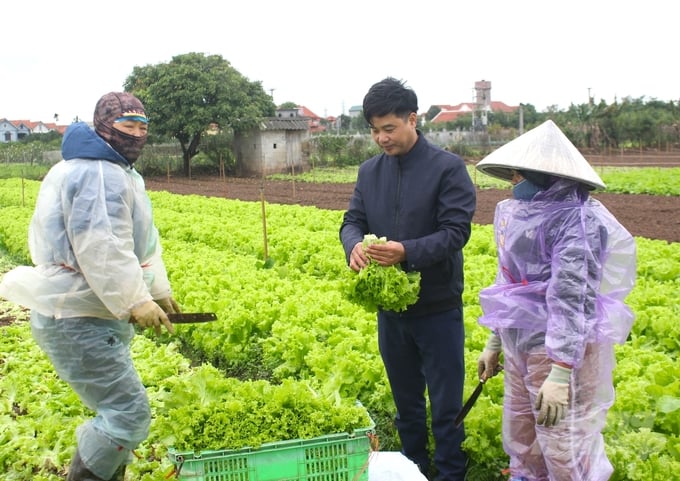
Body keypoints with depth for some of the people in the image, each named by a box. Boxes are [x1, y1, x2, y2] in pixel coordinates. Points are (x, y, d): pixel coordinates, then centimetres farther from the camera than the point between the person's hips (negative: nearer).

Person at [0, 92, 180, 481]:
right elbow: (99, 249, -26)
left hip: (96, 315, 11)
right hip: (76, 320, -11)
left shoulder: (120, 172, 18)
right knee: (130, 413, -9)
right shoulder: (97, 173, -18)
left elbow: (141, 242, 21)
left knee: (117, 409, 19)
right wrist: (135, 301, -24)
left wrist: (159, 290, 20)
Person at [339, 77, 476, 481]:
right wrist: (354, 245, -21)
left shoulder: (448, 167, -11)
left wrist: (408, 252, -31)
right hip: (390, 304, 5)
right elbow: (352, 220, 3)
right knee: (405, 401, 20)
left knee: (445, 406, 7)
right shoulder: (370, 170, 5)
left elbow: (457, 231, -16)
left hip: (438, 307, -5)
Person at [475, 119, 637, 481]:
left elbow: (573, 296, -26)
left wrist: (560, 372, -29)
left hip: (562, 351, -8)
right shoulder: (517, 212, 5)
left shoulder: (576, 218, -19)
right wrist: (494, 342, 18)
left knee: (564, 451, 5)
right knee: (520, 441, 21)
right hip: (520, 345, 8)